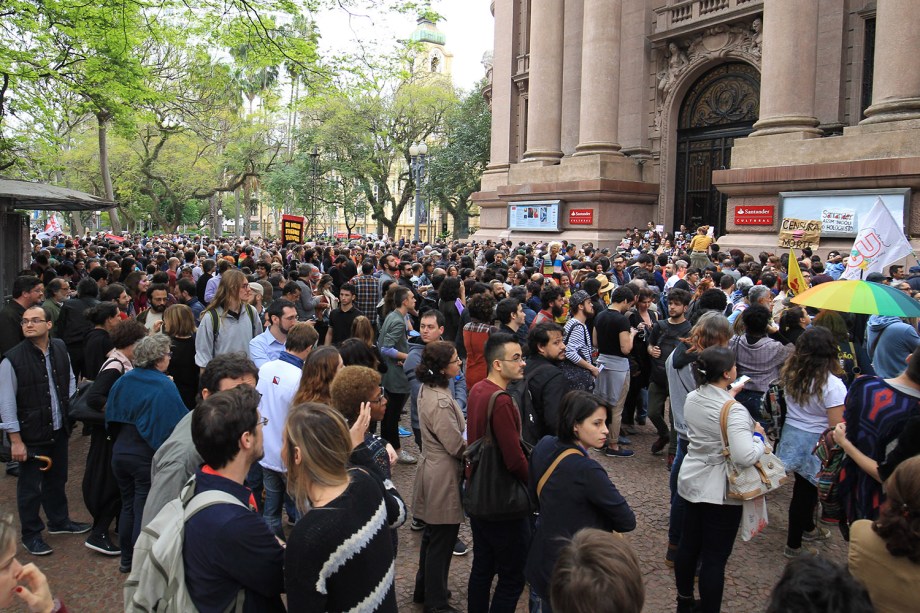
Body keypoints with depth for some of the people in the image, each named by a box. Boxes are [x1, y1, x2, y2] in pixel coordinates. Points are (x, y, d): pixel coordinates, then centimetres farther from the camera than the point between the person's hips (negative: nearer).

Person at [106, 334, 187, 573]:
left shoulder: (123, 381, 0)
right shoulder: (165, 386, -17)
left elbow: (111, 416, 9)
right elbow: (180, 422, -15)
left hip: (120, 452, 5)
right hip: (147, 457, -5)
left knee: (128, 505, 19)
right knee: (144, 510, 6)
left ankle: (126, 559, 29)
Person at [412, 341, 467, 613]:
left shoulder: (428, 389, 1)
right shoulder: (440, 402, -29)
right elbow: (457, 446, -22)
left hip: (432, 466, 10)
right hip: (444, 476, -10)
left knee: (432, 534, 24)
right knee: (442, 541, 7)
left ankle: (425, 589, 41)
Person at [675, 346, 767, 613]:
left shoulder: (691, 398, -2)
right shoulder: (734, 410, -25)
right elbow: (745, 456, -31)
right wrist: (759, 436, -13)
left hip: (692, 481, 8)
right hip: (720, 490, -8)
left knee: (689, 544, 21)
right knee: (715, 557, 3)